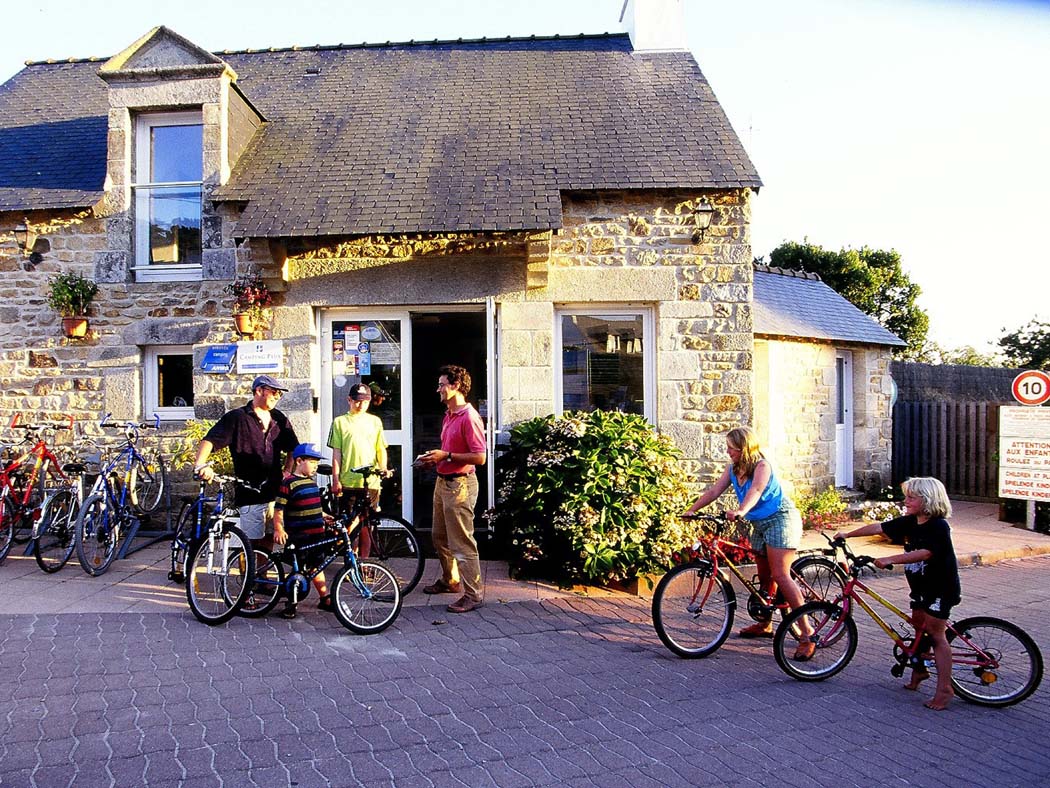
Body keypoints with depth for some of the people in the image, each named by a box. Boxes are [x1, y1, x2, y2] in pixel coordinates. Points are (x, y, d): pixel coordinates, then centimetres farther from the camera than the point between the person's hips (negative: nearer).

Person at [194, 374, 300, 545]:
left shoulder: (279, 419, 14)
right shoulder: (237, 418, -1)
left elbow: (292, 450, 22)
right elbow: (210, 440, -10)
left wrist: (287, 472, 7)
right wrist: (201, 464, -28)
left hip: (275, 493, 5)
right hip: (250, 495, -5)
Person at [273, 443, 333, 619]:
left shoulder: (312, 480, 12)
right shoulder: (288, 482, -12)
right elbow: (278, 509, -14)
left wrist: (323, 516, 29)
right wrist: (278, 529, -22)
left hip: (316, 534, 7)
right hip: (298, 537, -7)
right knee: (298, 569, -1)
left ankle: (325, 599, 23)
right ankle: (290, 603, 12)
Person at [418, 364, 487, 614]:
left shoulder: (469, 417, -17)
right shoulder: (448, 415, 13)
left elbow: (480, 457, -22)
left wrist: (446, 456, -21)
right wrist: (434, 458, 7)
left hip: (460, 484, -10)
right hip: (442, 481, 10)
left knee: (462, 542, -6)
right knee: (440, 537, 21)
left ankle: (474, 594, 2)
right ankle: (450, 580, 37)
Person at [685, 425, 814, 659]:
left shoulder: (761, 466, -19)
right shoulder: (733, 468, 2)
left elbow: (755, 492, -37)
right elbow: (714, 491, -1)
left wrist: (741, 511, -54)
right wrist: (691, 510, -8)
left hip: (780, 519, -8)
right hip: (760, 524, 8)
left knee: (780, 575, -16)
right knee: (764, 577, 15)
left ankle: (807, 634, -15)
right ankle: (765, 625, 30)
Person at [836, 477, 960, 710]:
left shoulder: (939, 526, -21)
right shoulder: (909, 522, 2)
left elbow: (924, 553, -33)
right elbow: (878, 528, 4)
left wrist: (890, 560, -38)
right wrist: (847, 535, 3)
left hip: (942, 588, -8)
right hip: (922, 586, 8)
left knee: (935, 633, -9)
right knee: (919, 627, 16)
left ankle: (944, 688, -5)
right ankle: (919, 669, 34)